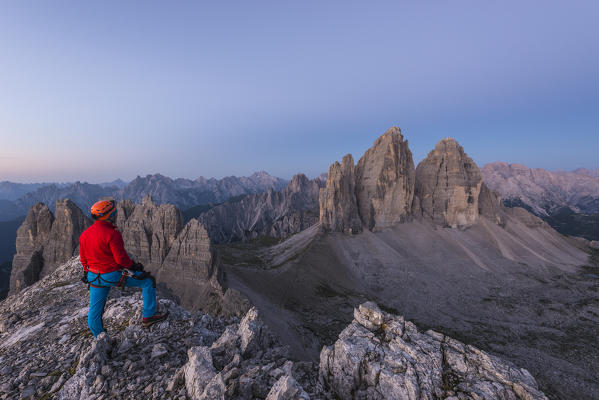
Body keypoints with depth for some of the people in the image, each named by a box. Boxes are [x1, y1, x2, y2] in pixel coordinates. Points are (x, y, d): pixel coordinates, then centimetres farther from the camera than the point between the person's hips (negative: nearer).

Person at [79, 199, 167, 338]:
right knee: (148, 281, 4)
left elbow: (84, 259, 13)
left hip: (94, 278, 8)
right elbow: (121, 258, -22)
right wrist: (134, 266, -5)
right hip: (113, 275, -8)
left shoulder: (84, 235, 4)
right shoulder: (112, 234, -21)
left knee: (95, 311, 19)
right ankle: (148, 316, 9)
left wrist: (88, 273, 26)